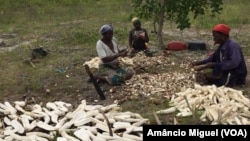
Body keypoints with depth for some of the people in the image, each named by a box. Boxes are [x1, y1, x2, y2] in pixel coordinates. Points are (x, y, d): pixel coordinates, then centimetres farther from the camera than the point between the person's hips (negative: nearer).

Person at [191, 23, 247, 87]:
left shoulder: (233, 45, -21)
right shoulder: (222, 46, 7)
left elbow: (234, 63, -33)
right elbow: (213, 58, 16)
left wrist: (215, 65, -31)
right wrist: (199, 63, 3)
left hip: (236, 75, -9)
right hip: (226, 72, 9)